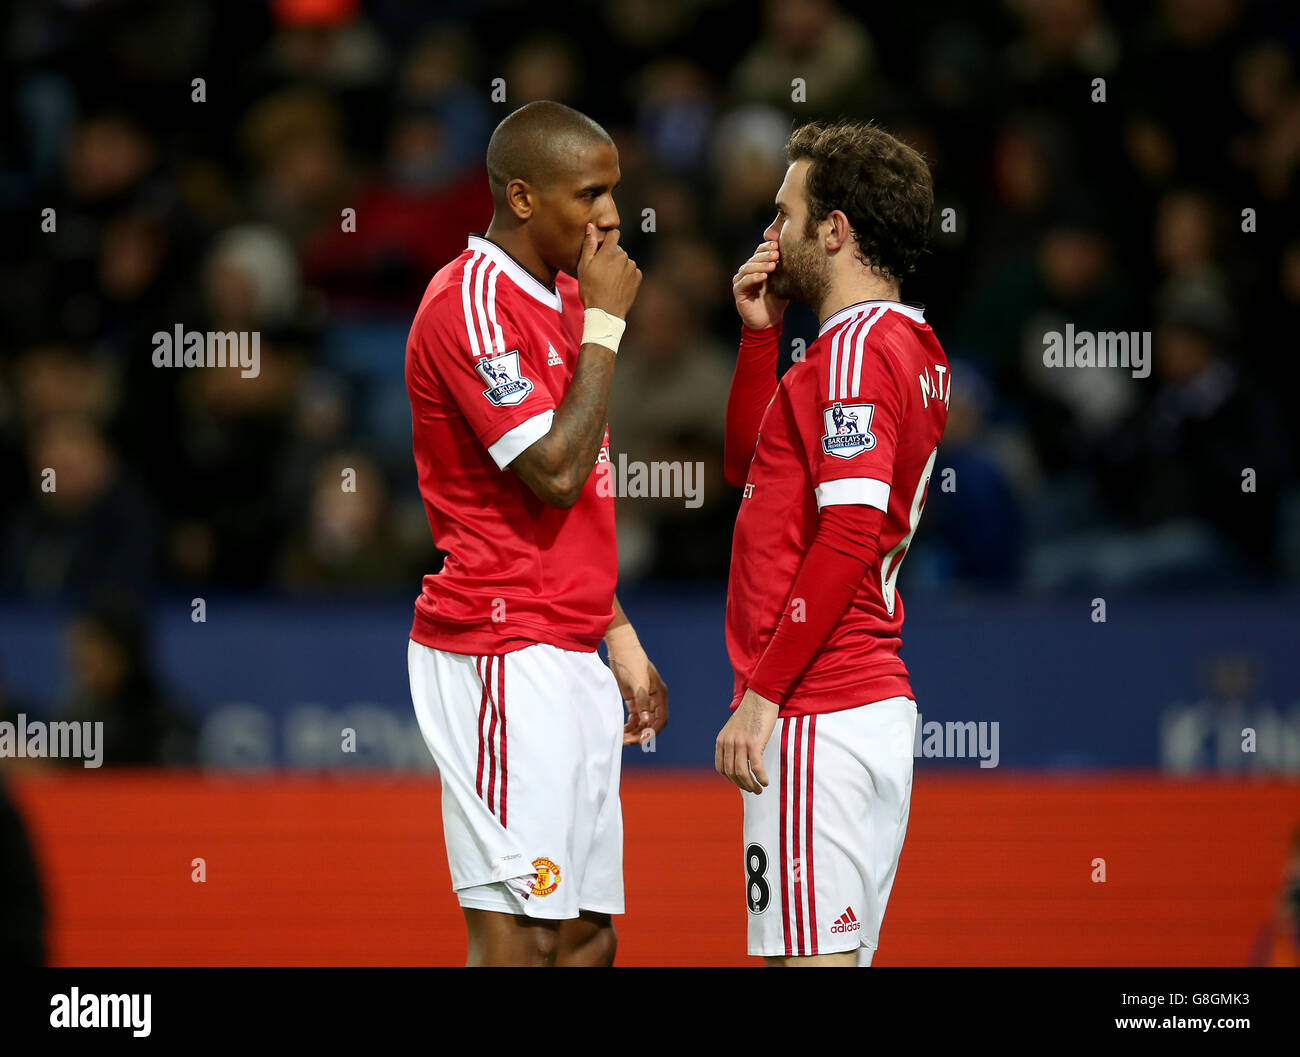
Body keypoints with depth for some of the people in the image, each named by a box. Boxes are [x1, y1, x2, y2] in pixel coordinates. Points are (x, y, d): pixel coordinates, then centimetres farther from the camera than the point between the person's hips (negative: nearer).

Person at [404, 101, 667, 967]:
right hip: (506, 658, -10)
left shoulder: (560, 296, 17)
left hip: (569, 659, 10)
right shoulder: (472, 304, -13)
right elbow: (555, 474, -21)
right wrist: (605, 325, -14)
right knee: (517, 937, -13)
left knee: (588, 937, 9)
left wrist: (621, 638, 21)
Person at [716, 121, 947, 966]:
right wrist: (761, 332, 17)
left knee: (811, 955, -11)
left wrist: (763, 695, -19)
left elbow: (848, 537, -21)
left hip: (817, 713, -10)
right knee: (840, 953, 11)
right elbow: (749, 464, 28)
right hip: (878, 701, 10)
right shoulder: (912, 346, 18)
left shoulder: (855, 349, -13)